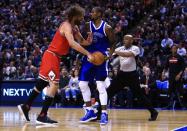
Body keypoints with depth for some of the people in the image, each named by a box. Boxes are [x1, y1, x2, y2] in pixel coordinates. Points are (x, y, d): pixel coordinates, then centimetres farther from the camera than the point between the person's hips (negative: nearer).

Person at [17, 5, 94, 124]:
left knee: (42, 83, 18)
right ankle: (42, 116, -14)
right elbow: (72, 43, -33)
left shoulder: (71, 27, 13)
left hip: (54, 57, 10)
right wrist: (88, 54, -35)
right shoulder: (67, 26, -17)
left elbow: (79, 42, 19)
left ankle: (26, 107, 28)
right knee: (54, 85, -14)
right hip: (52, 56, -10)